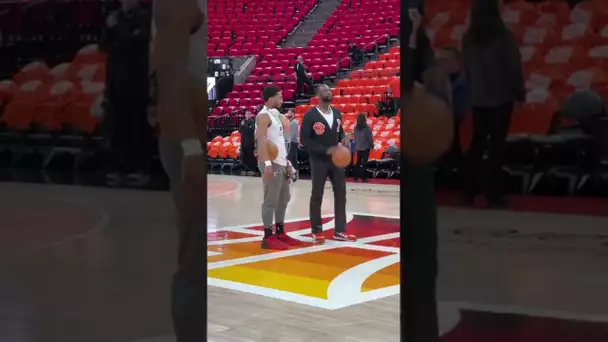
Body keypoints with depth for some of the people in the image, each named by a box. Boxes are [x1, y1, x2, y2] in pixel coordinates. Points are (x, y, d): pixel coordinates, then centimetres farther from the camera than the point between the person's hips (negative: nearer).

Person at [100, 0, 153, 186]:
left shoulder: (144, 17, -1)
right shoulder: (114, 18, 13)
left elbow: (137, 42, -14)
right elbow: (103, 45, 9)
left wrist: (116, 28, -9)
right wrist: (109, 28, -8)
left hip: (136, 82, -4)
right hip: (116, 80, 4)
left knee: (138, 127, -4)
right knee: (116, 127, 2)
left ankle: (140, 169, -1)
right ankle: (118, 167, 6)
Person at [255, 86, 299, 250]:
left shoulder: (276, 115, 18)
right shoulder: (264, 116, -11)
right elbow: (261, 140, -21)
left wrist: (287, 163, 20)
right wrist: (267, 163, -29)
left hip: (281, 163, 10)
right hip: (272, 164, -10)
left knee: (283, 199, 14)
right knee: (271, 201, -7)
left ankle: (280, 232, 23)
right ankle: (268, 237, -4)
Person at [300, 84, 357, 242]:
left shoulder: (337, 113, 7)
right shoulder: (310, 115, -12)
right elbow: (304, 139, -14)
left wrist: (344, 138, -5)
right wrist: (326, 150, -21)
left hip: (336, 159, 6)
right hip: (319, 161, -6)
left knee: (341, 194, 7)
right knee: (317, 196, 3)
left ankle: (340, 231, 14)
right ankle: (317, 231, 14)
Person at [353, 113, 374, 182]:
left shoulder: (356, 127, -1)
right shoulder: (366, 127, -16)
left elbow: (355, 137, 7)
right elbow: (370, 137, -11)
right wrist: (372, 145, 2)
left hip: (358, 147, 5)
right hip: (366, 147, -5)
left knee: (358, 162, 13)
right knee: (364, 162, 0)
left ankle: (356, 177, 15)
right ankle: (364, 178, 1)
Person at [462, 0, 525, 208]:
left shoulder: (468, 37, -1)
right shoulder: (503, 36, -14)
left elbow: (467, 67, 4)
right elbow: (514, 66, -10)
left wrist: (473, 90, 15)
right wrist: (520, 92, 3)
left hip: (477, 98, 4)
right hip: (500, 98, -4)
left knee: (477, 142, 14)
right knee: (497, 144, 1)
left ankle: (469, 192, 15)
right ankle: (493, 194, 2)